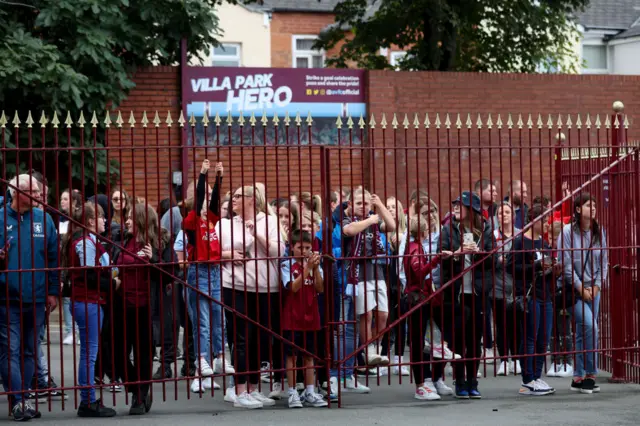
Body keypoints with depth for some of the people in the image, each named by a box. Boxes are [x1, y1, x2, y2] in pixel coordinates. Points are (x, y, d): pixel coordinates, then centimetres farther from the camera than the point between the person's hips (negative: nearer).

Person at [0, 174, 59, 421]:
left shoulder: (43, 219, 6)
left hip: (36, 299, 3)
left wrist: (53, 291, 6)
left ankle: (20, 399, 20)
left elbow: (53, 258, 10)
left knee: (29, 352, 11)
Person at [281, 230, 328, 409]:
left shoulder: (314, 264, 7)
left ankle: (310, 393, 14)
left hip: (310, 317, 4)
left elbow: (320, 288, -4)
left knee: (309, 355, 9)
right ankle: (292, 393, 5)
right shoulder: (287, 266, -4)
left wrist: (316, 268, -16)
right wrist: (307, 267, -23)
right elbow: (293, 287, -17)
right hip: (292, 318, -4)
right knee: (292, 355, 0)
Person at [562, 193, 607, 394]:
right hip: (573, 288, -5)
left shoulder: (599, 232, 5)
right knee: (590, 326, -18)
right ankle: (590, 373, -8)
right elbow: (566, 264, -11)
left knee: (583, 333, 7)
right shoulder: (568, 232, -9)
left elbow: (604, 262, 8)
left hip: (593, 289, 5)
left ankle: (578, 378, 12)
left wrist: (596, 286, -3)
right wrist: (580, 287, -11)